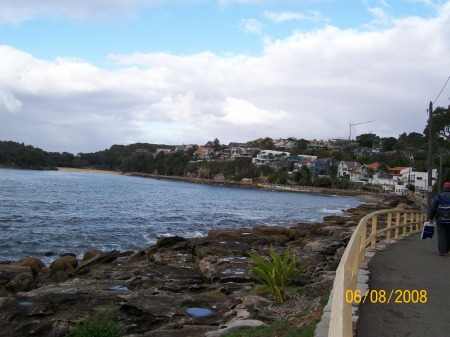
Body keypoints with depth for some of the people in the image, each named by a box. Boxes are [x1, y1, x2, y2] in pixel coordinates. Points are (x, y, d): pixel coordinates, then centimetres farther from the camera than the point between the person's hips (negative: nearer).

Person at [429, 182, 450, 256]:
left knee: (441, 235, 2)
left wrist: (431, 218, 3)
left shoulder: (438, 196, -1)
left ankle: (441, 251, -4)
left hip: (440, 220, -1)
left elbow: (433, 208, -3)